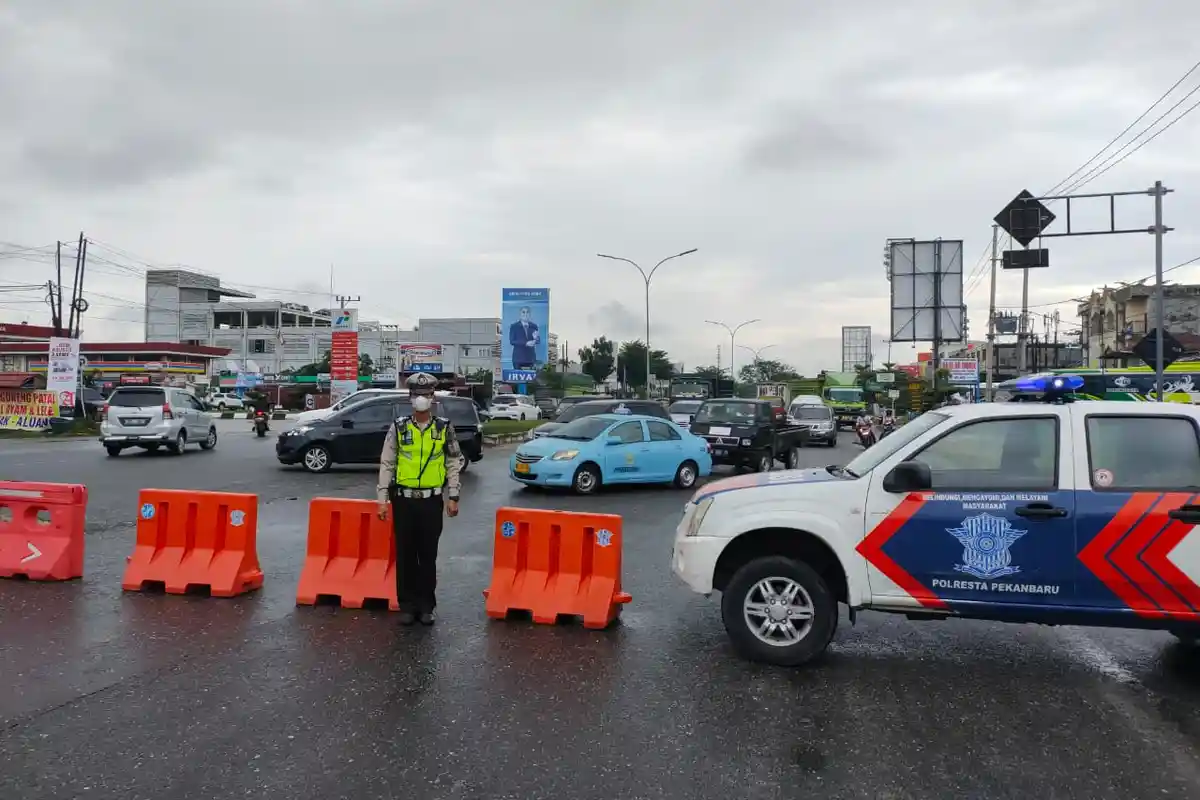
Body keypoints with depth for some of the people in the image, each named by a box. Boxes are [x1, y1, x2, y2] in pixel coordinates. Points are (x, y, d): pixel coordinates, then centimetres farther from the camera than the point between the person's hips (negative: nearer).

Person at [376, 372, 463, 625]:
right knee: (405, 555, 6)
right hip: (404, 500, 0)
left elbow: (454, 464, 4)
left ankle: (426, 606, 18)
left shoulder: (444, 428, 1)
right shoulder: (398, 427, 1)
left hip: (432, 500, 0)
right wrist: (383, 498, -3)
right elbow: (386, 464, 2)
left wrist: (453, 497, 0)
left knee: (428, 556, 7)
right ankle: (407, 605, 18)